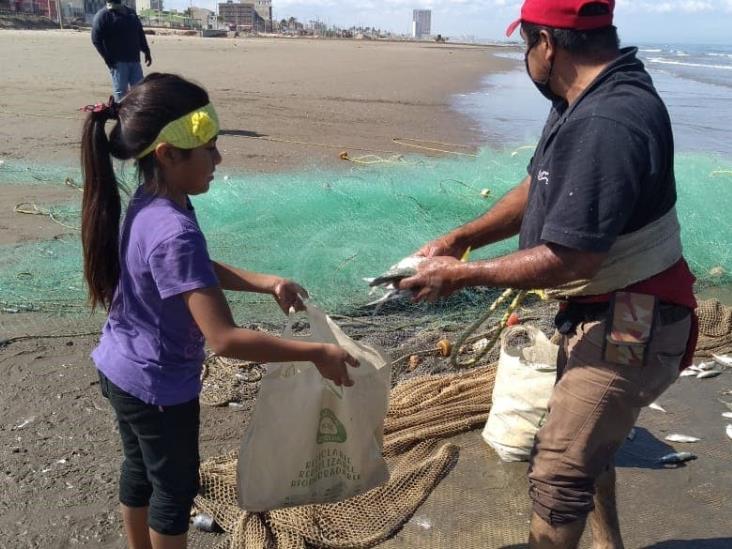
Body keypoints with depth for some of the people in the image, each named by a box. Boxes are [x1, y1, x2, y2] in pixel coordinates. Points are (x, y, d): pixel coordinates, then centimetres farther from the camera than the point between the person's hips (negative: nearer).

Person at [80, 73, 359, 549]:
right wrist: (316, 353, -31)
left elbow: (201, 272, 10)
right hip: (158, 386, -9)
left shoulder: (148, 204, -5)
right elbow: (225, 339, -37)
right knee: (176, 488, 14)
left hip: (122, 369, 9)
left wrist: (268, 283, 1)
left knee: (141, 471, 27)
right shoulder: (176, 233, -34)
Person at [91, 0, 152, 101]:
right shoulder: (103, 15, -4)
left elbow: (140, 35, 23)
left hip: (134, 60, 6)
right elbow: (96, 40, -9)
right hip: (117, 62, -6)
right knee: (121, 92, -5)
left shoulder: (131, 12, 17)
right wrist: (107, 58, -14)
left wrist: (146, 51, 15)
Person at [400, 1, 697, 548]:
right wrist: (460, 237, 4)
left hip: (630, 328, -11)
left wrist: (462, 274, -19)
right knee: (586, 441, 27)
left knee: (558, 472, -3)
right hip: (601, 314, 11)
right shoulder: (588, 99, 5)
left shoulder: (607, 124, -30)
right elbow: (537, 189, 13)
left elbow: (568, 259, -30)